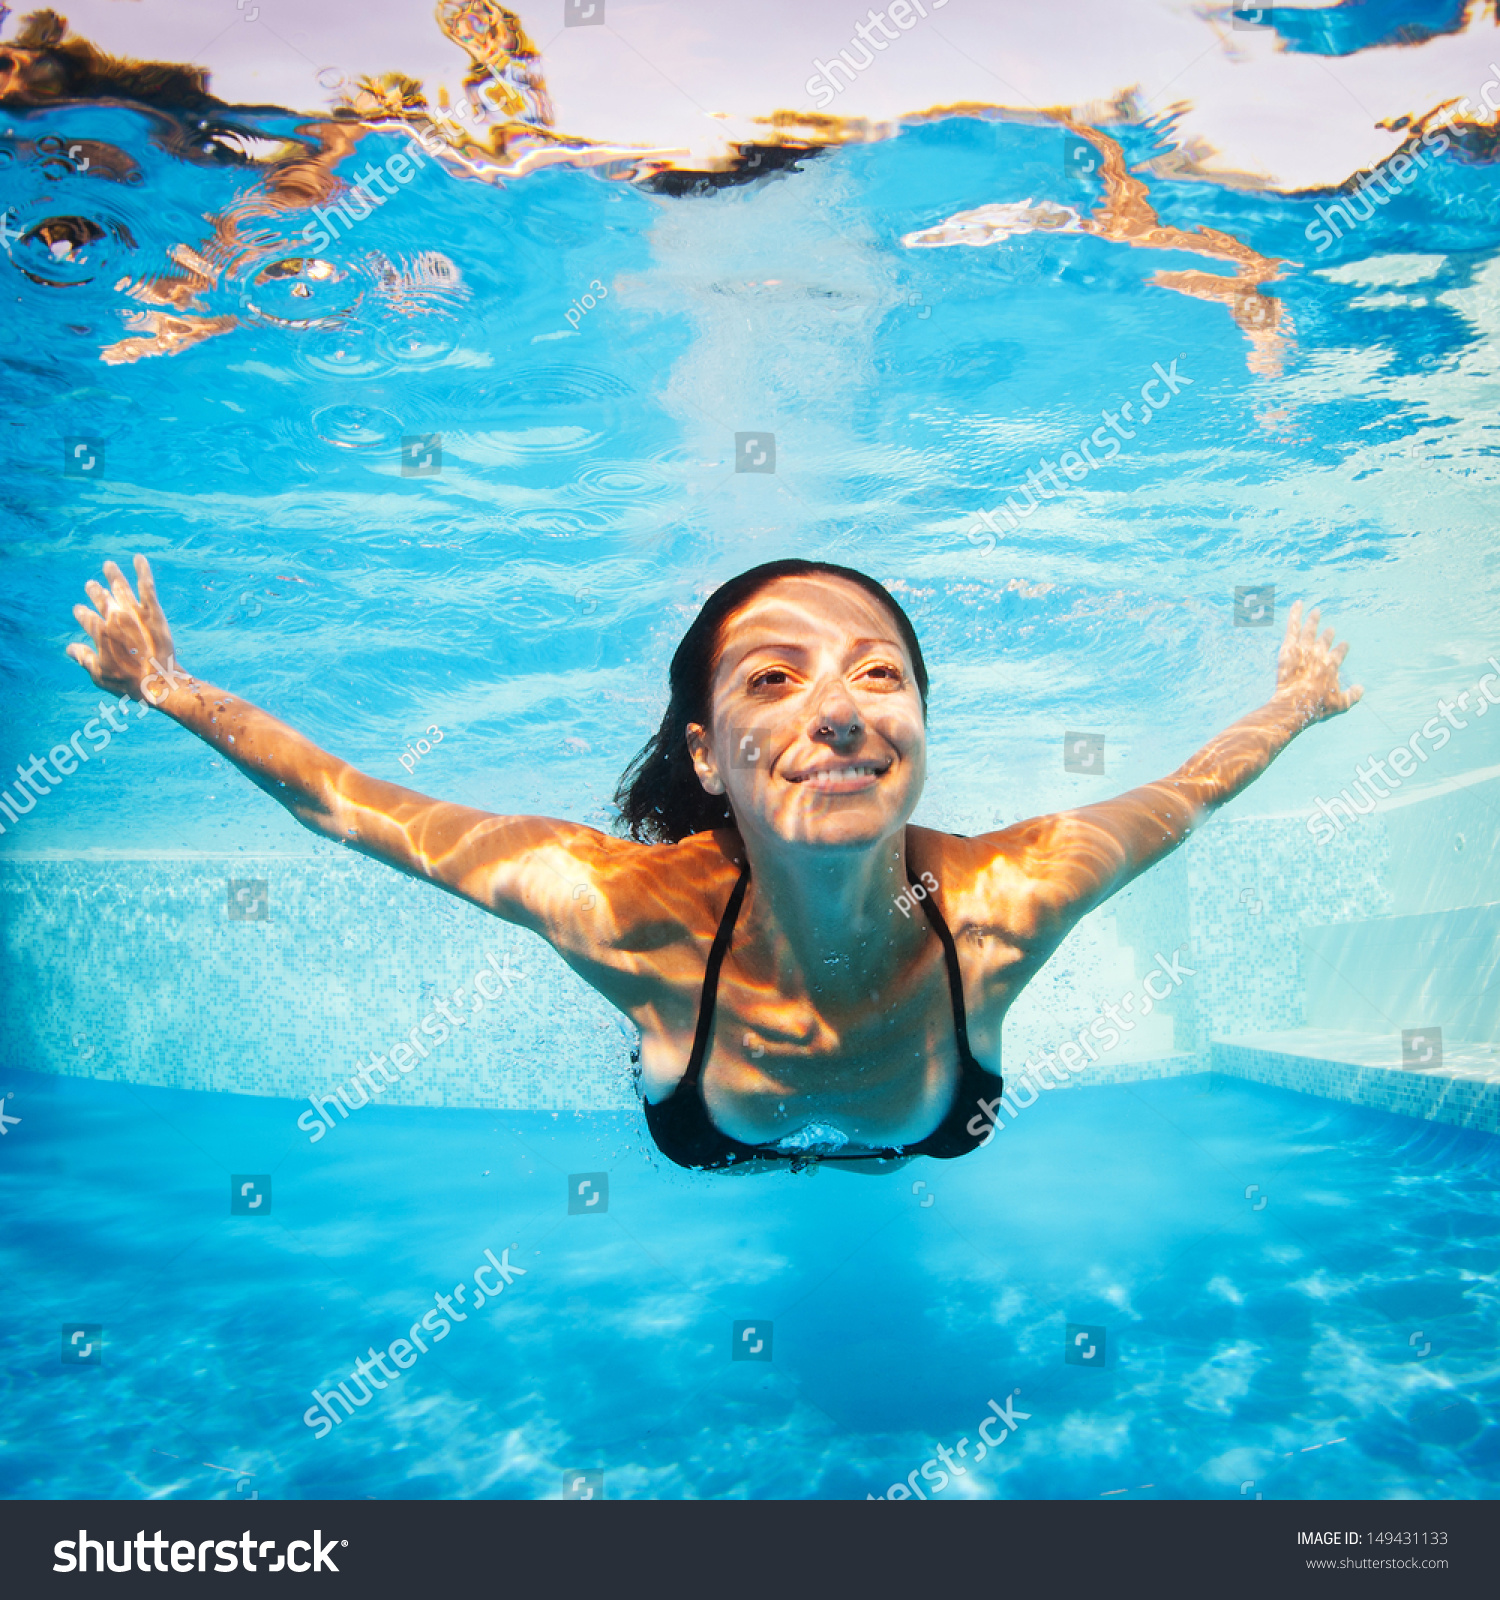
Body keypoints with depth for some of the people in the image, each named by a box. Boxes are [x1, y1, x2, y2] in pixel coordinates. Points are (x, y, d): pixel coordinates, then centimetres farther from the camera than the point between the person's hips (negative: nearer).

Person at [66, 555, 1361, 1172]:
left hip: (936, 1175, 2)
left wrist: (1296, 705, -3)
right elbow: (351, 809, -27)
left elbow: (1179, 796, -17)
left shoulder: (1003, 904, -40)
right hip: (695, 1185, -1)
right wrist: (173, 694, -22)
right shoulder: (632, 917, -43)